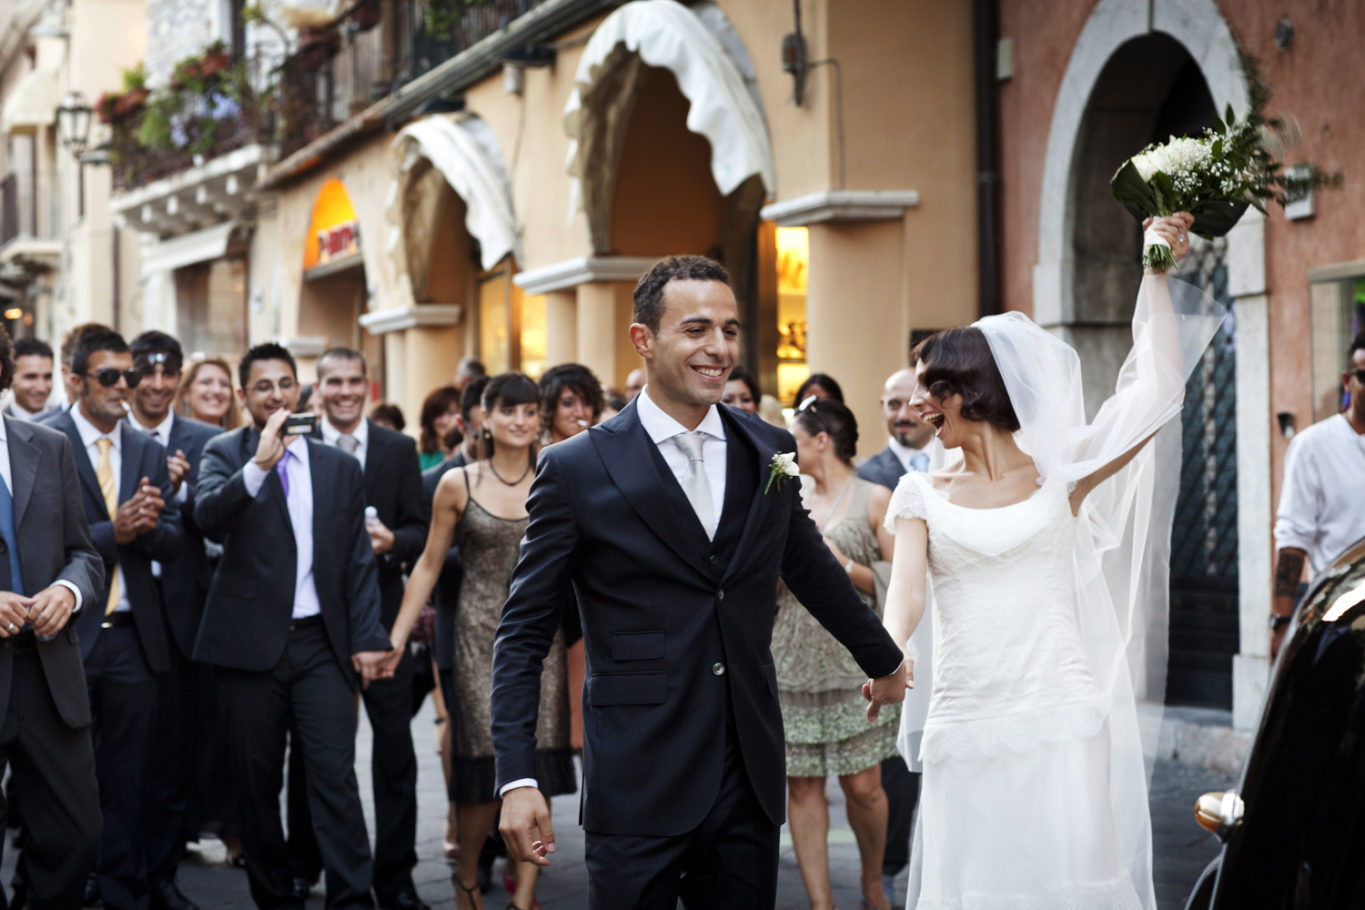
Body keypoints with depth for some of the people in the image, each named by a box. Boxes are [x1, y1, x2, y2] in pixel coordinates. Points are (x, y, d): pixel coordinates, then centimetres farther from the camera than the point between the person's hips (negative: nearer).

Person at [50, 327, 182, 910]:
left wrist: (147, 524, -14)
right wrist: (113, 532, -20)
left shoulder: (149, 451, 12)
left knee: (127, 779, 9)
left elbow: (172, 543, 6)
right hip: (69, 635, -4)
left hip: (132, 635, 5)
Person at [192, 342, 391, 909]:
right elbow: (209, 518, -17)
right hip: (250, 644, -1)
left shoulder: (340, 467, 11)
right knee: (257, 782, 5)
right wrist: (258, 465, -30)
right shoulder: (225, 454, 3)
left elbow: (359, 562, 10)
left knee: (335, 777, -7)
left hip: (321, 645, 1)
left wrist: (367, 639, 3)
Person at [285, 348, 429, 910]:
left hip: (381, 611, 1)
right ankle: (303, 865, 24)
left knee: (394, 747, -2)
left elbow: (419, 530, 6)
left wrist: (392, 541, -15)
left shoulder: (398, 449, 7)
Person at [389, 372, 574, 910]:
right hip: (482, 636, -1)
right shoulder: (458, 484, 2)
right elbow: (429, 564, 7)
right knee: (487, 762, -4)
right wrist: (396, 637, 4)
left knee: (537, 765, -3)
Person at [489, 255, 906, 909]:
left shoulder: (768, 453, 9)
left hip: (749, 781, 4)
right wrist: (518, 778, -10)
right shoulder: (577, 470, -4)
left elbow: (810, 567, 26)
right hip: (638, 787, -4)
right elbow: (523, 634, -2)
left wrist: (883, 659, 38)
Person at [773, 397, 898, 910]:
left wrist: (840, 564, -11)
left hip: (853, 661, -4)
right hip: (794, 665, 4)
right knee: (802, 785, -1)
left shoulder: (875, 500, 2)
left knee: (862, 785, -4)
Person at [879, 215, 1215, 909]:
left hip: (1062, 726, -1)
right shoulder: (923, 495, 11)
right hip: (965, 732, 1)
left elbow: (1160, 387, 0)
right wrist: (889, 653, -25)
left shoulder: (1060, 474, 7)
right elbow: (905, 591, -4)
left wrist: (1156, 274, 5)